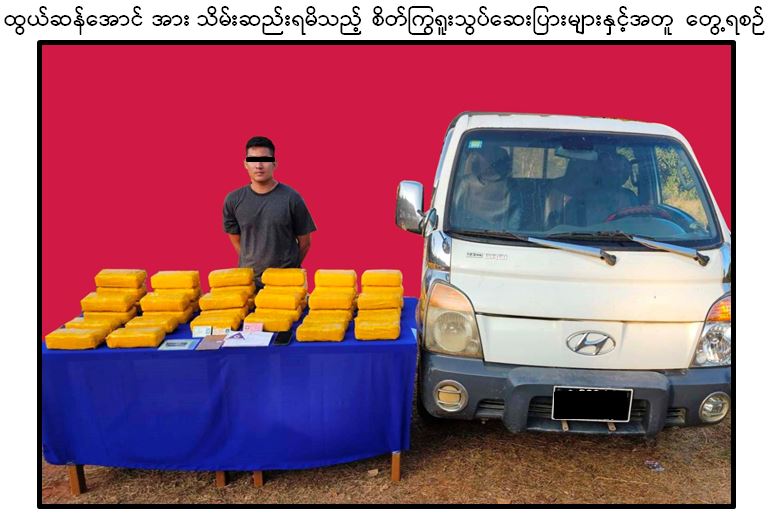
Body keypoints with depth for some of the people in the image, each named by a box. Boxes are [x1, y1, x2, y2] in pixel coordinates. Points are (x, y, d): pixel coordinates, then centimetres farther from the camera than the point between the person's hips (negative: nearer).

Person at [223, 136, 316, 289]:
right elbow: (236, 240, 11)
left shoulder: (291, 198, -8)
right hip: (248, 279, 2)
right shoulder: (233, 200, 0)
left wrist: (289, 267, 6)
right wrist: (252, 264, 9)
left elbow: (304, 242, 1)